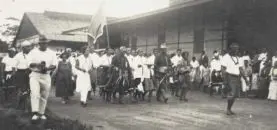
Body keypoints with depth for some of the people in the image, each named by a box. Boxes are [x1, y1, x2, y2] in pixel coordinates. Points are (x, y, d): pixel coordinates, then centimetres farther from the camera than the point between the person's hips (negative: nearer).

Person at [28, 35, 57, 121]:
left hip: (46, 76, 2)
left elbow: (54, 65, 3)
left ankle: (41, 113, 17)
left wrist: (47, 68, -17)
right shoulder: (33, 52, 4)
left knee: (44, 96, 5)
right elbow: (30, 64, -5)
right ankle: (35, 113, -22)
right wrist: (37, 65, -24)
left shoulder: (52, 53, 8)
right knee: (35, 93, -18)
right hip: (35, 75, -2)